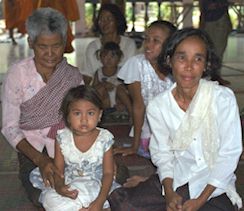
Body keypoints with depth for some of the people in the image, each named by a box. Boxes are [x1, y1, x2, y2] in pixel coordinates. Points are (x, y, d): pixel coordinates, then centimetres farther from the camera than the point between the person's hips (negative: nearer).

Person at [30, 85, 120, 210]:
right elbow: (58, 169, -3)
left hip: (95, 187, -3)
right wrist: (59, 187, -27)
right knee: (49, 199, -27)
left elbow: (108, 173, -7)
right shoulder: (62, 138, -6)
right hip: (68, 187, 3)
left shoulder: (104, 139, -10)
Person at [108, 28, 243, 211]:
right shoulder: (157, 106, -4)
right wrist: (169, 194, -13)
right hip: (175, 180, 3)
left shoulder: (223, 98, -14)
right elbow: (162, 153, 3)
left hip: (214, 186, -2)